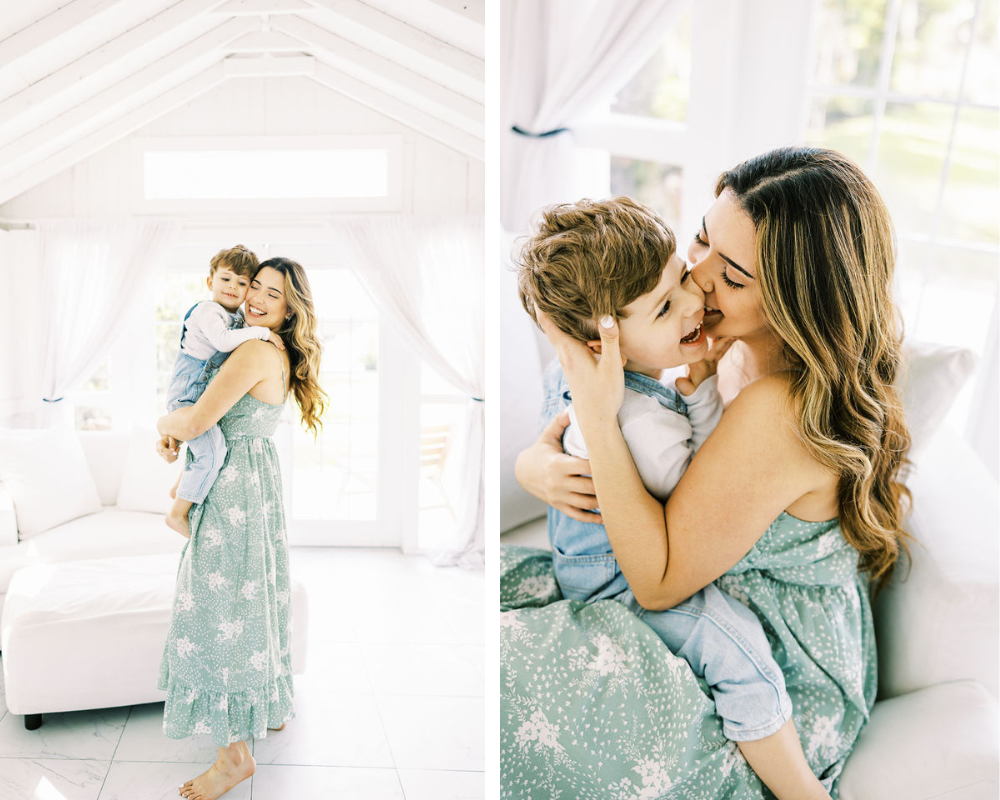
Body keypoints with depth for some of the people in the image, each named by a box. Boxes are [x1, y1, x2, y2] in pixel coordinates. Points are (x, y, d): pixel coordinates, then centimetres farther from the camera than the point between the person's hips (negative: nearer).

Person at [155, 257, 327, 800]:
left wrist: (164, 422, 1)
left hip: (233, 492, -10)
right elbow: (221, 415, 18)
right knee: (255, 598, 20)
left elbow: (195, 423, -21)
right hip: (259, 481, 10)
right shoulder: (280, 357, 10)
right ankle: (274, 707, 37)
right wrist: (171, 436, 2)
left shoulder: (257, 351, -21)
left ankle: (235, 752, 7)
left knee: (220, 612, -3)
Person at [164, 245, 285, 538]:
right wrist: (261, 332, -28)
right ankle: (178, 513, -14)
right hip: (187, 394, -10)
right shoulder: (207, 310, -15)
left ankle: (181, 486, 43)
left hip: (206, 396, 10)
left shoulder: (238, 318, 11)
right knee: (212, 448, -24)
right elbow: (223, 340, -32)